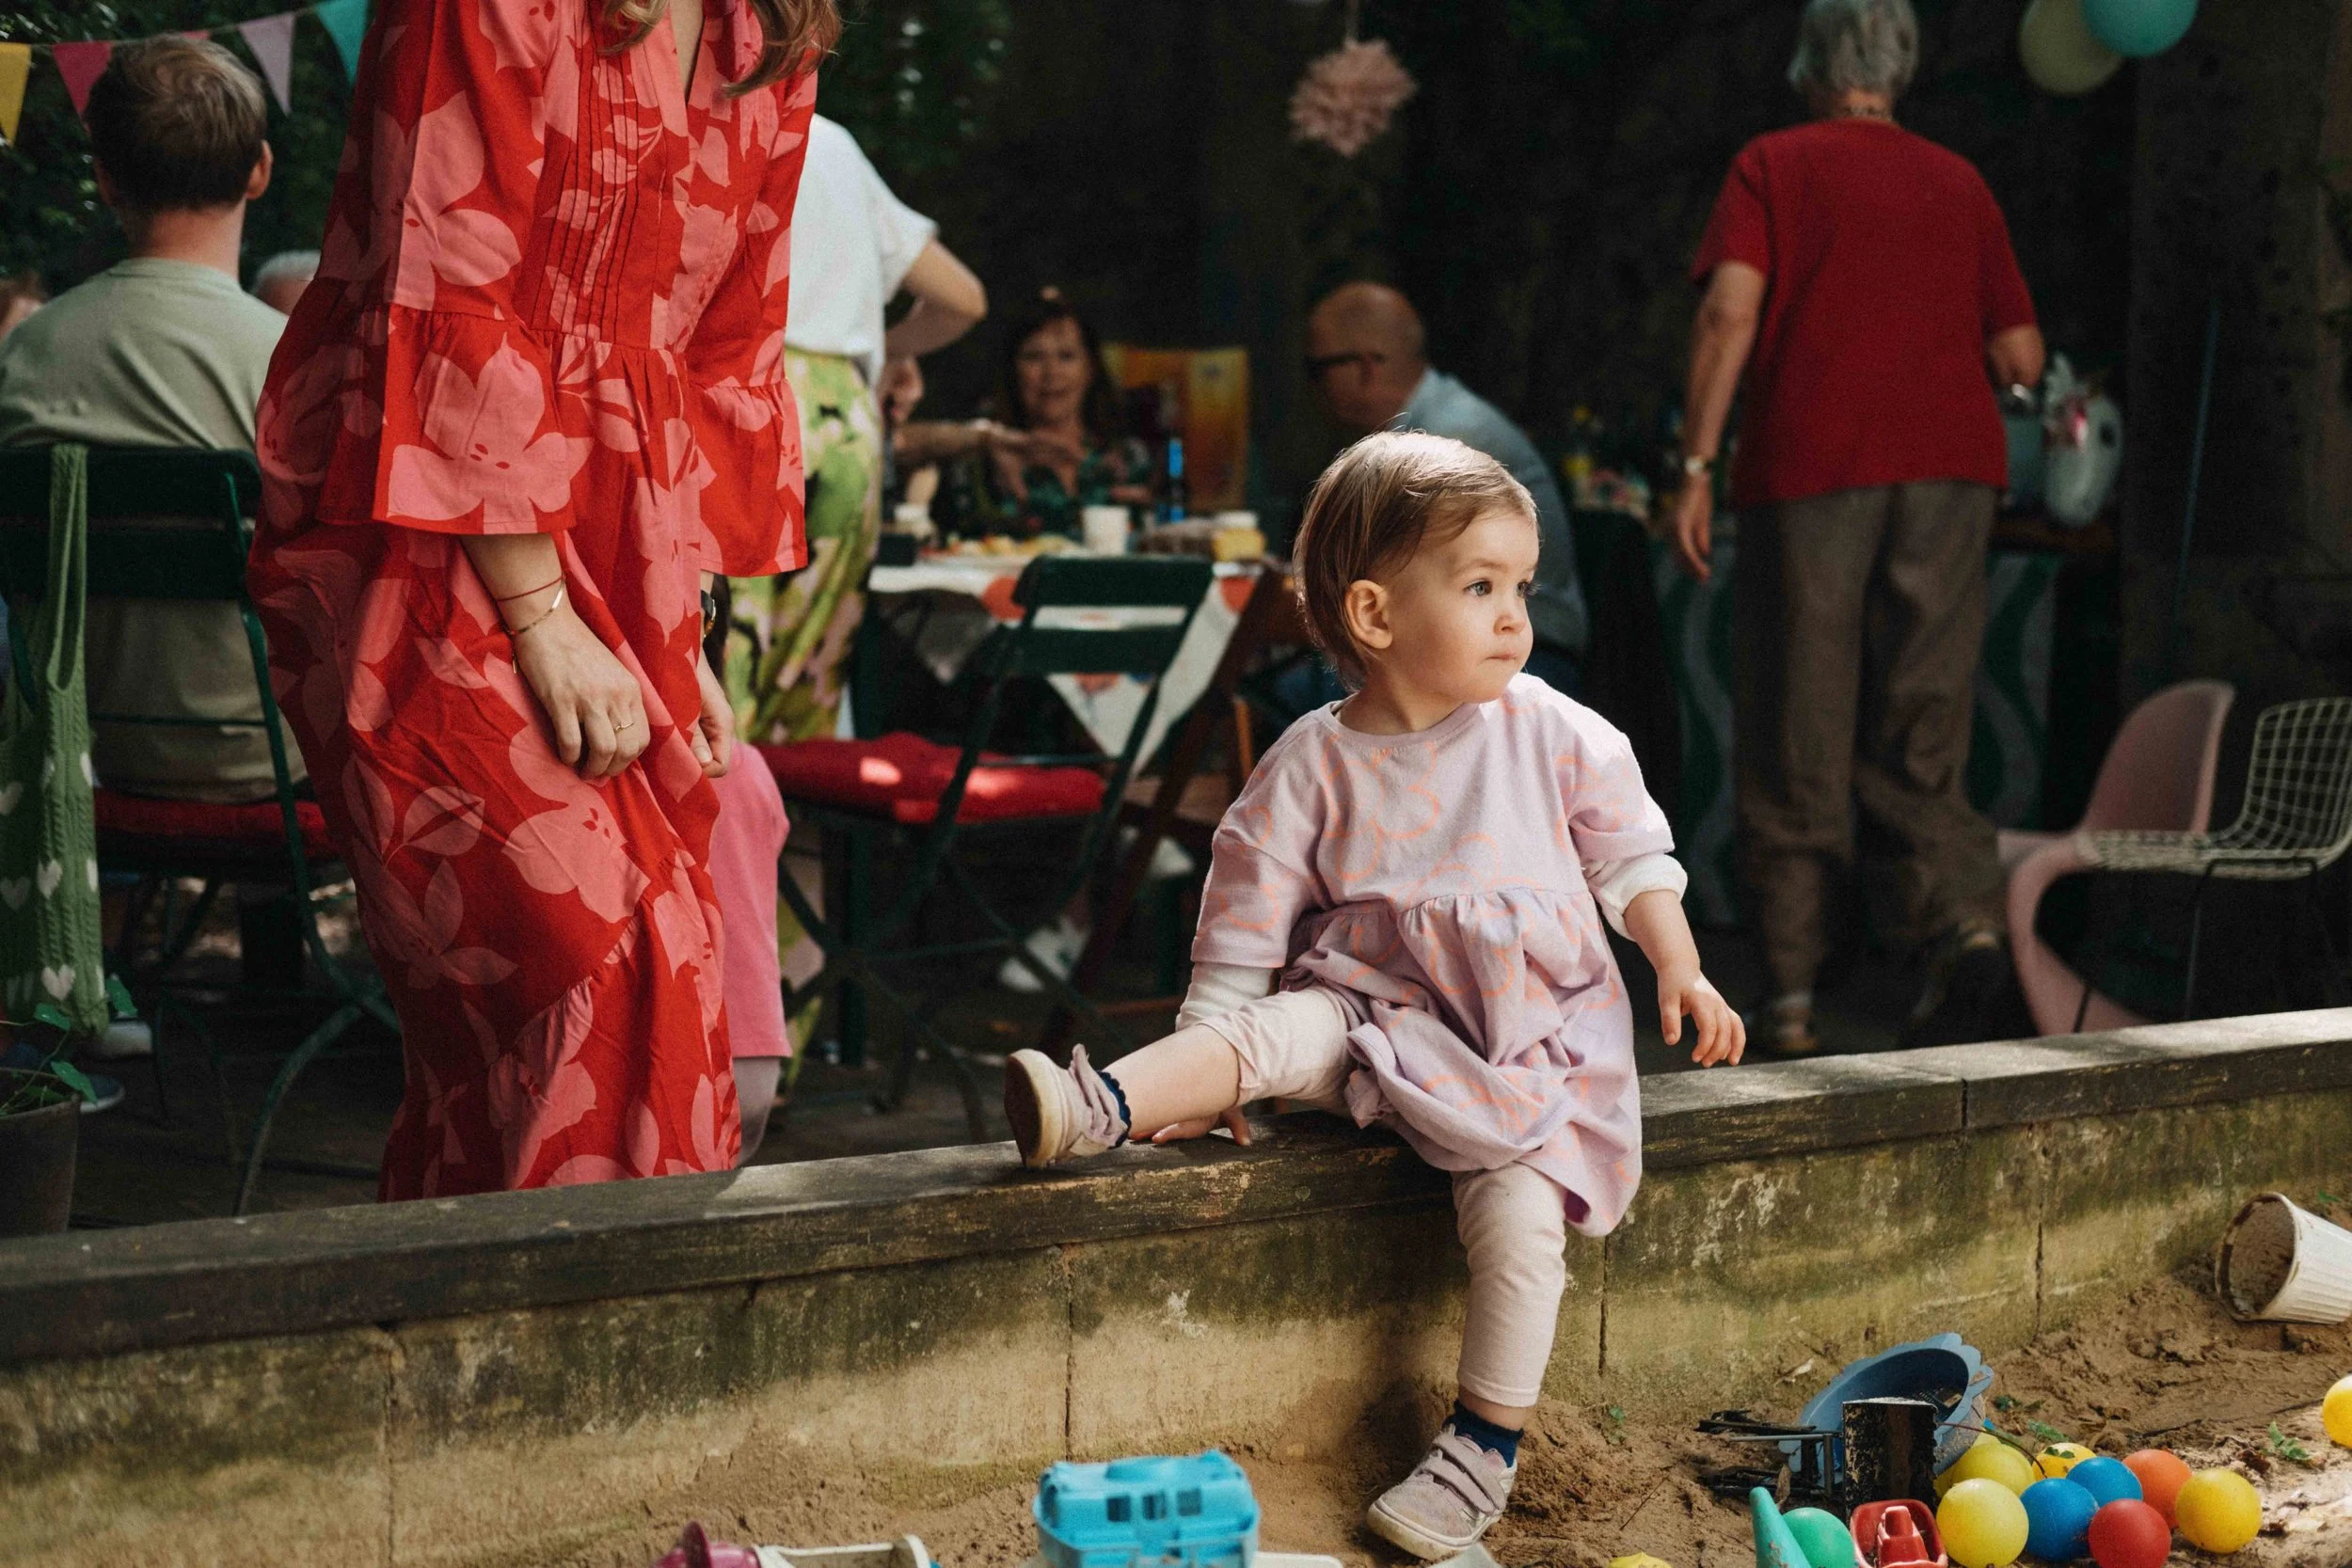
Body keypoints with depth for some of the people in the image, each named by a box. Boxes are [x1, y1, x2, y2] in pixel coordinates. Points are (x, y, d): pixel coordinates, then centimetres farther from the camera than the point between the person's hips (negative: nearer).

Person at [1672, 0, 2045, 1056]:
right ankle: (1965, 919, -17)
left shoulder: (1773, 167, 6)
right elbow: (2021, 356, 14)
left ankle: (1790, 1007, 2)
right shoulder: (1960, 184, 16)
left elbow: (1731, 309, -9)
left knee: (1795, 745, 3)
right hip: (1950, 465, 3)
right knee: (1913, 747, 7)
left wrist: (1696, 467, -9)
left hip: (1807, 466, -3)